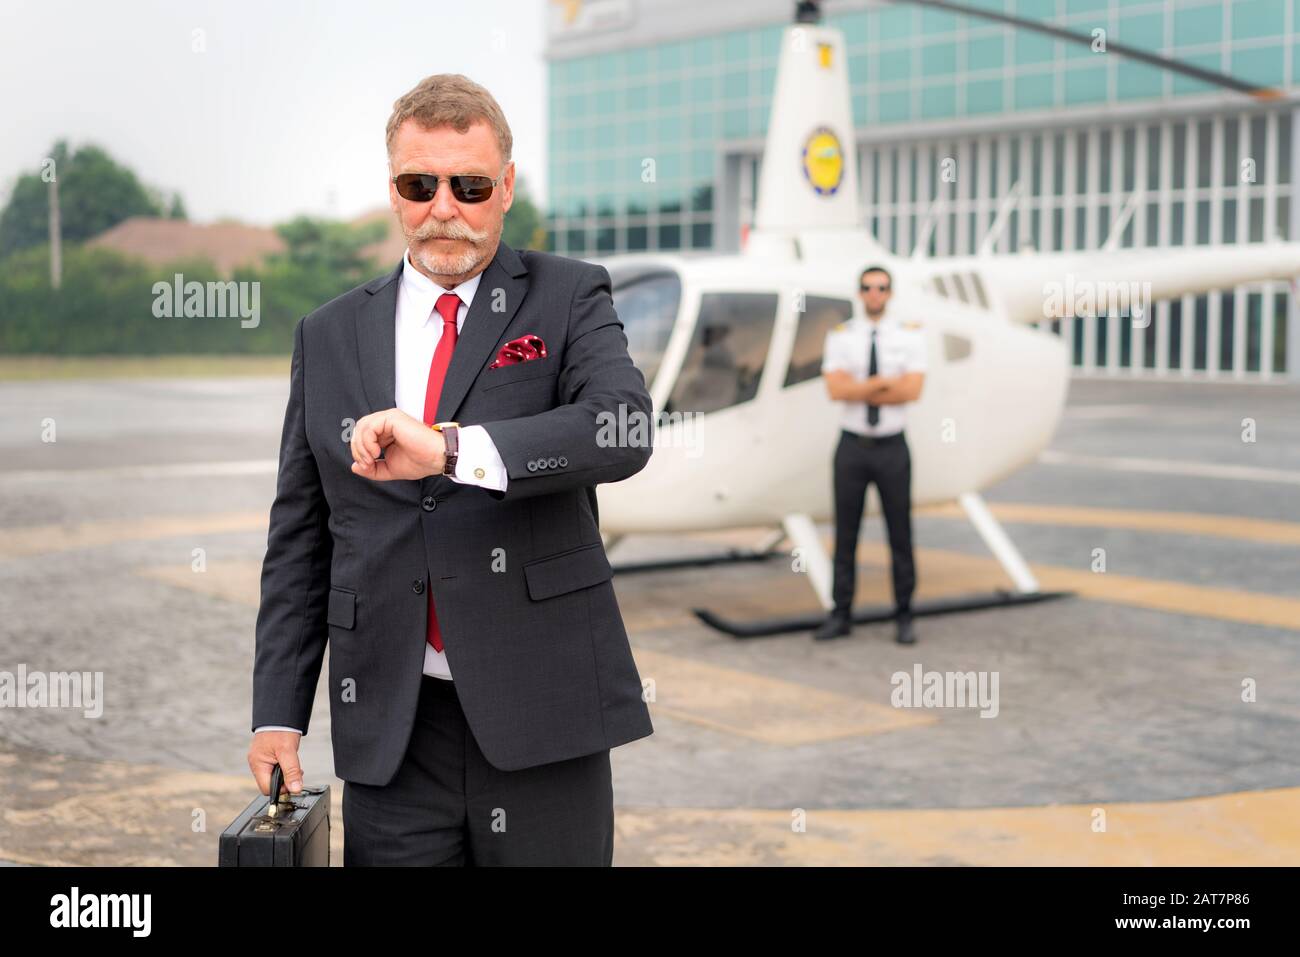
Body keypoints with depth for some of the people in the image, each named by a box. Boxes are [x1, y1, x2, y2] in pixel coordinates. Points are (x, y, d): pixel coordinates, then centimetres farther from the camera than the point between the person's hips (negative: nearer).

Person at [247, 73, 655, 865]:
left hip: (541, 711, -2)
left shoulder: (568, 298, 1)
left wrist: (450, 448, -30)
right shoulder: (330, 335, 10)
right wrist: (278, 713, 6)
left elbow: (625, 428, -19)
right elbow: (299, 539, 11)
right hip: (389, 730, 3)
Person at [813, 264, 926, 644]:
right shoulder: (840, 336, 1)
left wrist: (859, 389, -13)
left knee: (900, 534, 3)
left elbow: (912, 390, -14)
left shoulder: (910, 335, 0)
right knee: (845, 534, 5)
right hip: (852, 446, 1)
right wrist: (886, 381, -17)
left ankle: (904, 617, 13)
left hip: (892, 448, 0)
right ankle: (840, 615, 12)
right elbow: (835, 389, -13)